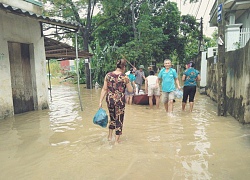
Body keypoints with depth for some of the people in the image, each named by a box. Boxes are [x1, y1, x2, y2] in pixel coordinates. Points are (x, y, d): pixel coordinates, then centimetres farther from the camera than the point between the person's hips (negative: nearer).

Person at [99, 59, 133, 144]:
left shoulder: (108, 75, -2)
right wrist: (128, 82, 15)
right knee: (119, 119, 12)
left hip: (109, 100, 4)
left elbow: (104, 89, -2)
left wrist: (100, 102, 2)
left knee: (112, 117, 26)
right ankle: (117, 140, 22)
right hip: (120, 101, -4)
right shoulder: (124, 77, -10)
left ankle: (110, 136, 36)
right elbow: (130, 90, -2)